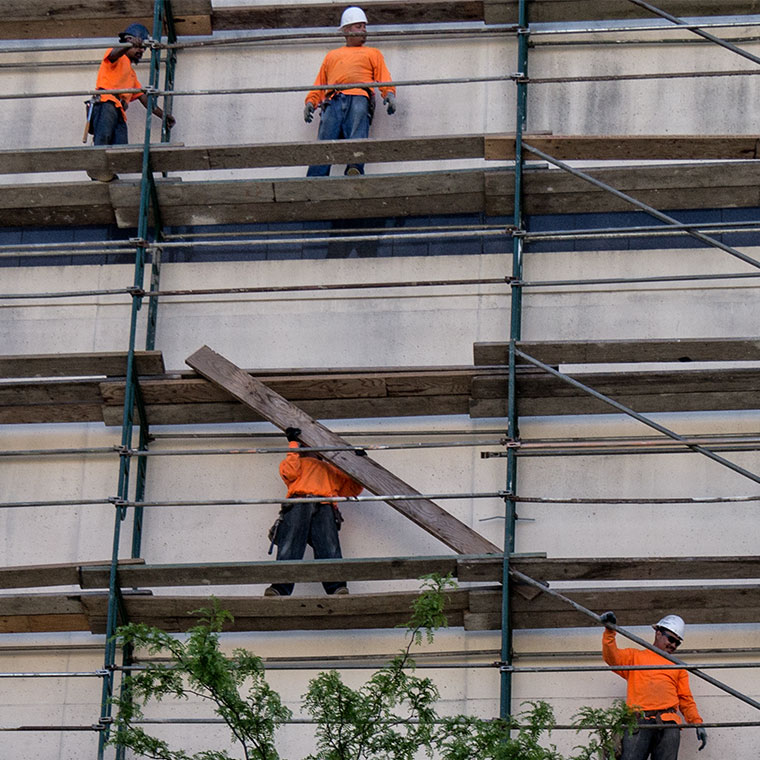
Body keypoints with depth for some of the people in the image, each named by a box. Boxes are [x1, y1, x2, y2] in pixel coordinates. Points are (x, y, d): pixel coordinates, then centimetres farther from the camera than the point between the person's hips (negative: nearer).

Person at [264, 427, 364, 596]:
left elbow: (353, 488, 36)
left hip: (324, 507, 1)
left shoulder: (331, 470, 45)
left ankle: (337, 588, -47)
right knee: (289, 547, -27)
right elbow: (289, 471, 16)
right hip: (298, 504, -1)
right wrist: (293, 444, 22)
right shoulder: (299, 462, 41)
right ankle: (279, 588, -46)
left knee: (329, 549, -27)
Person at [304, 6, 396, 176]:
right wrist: (310, 102, 9)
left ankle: (354, 168, -53)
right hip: (333, 100, 1)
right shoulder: (332, 55, 38)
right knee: (325, 138, -22)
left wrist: (389, 94, -4)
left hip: (359, 97, -1)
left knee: (357, 135, -29)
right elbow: (320, 83, 29)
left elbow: (384, 79, 18)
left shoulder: (373, 53, 33)